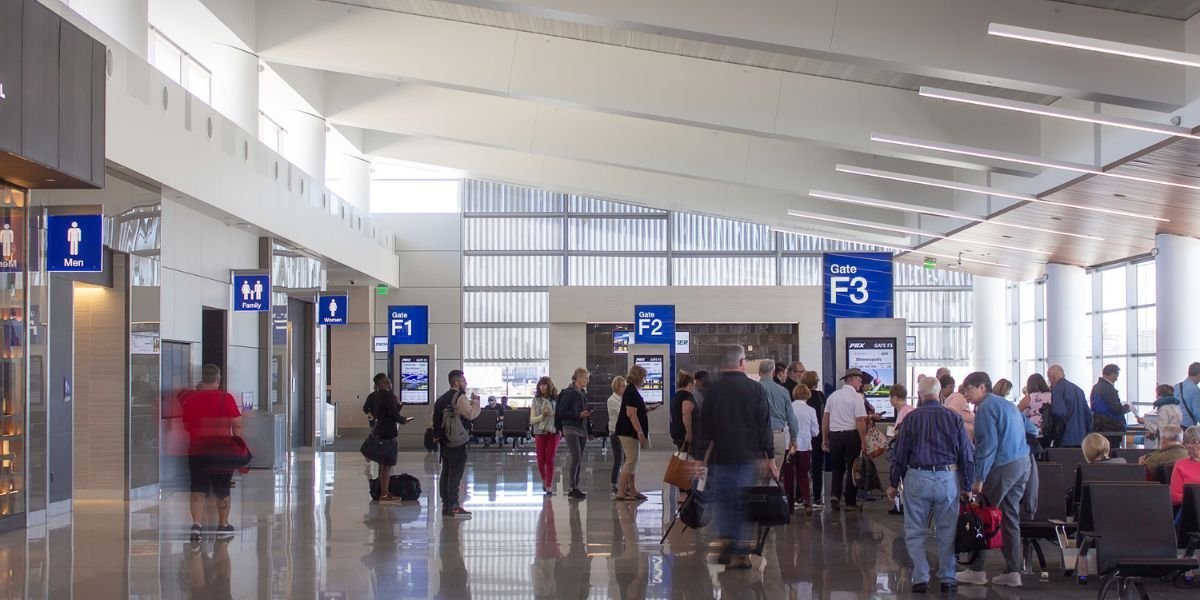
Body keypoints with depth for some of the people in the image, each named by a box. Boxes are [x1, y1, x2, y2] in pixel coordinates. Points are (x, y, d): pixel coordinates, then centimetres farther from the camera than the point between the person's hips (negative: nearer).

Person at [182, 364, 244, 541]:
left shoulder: (191, 399, 1)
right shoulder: (226, 398, -7)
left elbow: (186, 425, 11)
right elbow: (237, 425, -9)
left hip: (197, 450, 1)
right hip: (222, 450, -1)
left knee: (198, 490, 1)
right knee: (223, 490, 13)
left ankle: (196, 524, -16)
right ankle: (223, 525, 25)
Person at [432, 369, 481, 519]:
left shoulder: (442, 399, 16)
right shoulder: (460, 397, -11)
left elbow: (437, 419, 17)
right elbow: (471, 414, -19)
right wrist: (475, 401, -7)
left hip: (444, 441, 9)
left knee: (446, 473, 11)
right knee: (456, 473, -7)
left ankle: (446, 505, 15)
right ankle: (453, 506, -8)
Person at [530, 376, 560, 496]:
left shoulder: (556, 399, -1)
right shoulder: (536, 400, 4)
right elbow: (532, 419, 3)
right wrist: (542, 416, -14)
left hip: (554, 432, -2)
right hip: (540, 432, 2)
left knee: (550, 460, -4)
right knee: (541, 460, 4)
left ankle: (549, 487, 1)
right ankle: (544, 481, 31)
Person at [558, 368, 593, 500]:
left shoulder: (583, 393, 15)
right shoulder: (569, 393, -8)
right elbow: (561, 412, -12)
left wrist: (587, 413, 7)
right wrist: (579, 415, -17)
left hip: (582, 429, 8)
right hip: (571, 429, -8)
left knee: (579, 459, 7)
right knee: (576, 457, -15)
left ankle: (575, 488, 10)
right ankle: (571, 488, -13)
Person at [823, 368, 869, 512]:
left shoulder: (833, 396, 7)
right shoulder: (856, 397, -8)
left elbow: (825, 419, 9)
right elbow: (860, 421, -13)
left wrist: (825, 439, 17)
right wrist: (863, 441, -8)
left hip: (834, 434, 4)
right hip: (851, 434, -4)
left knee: (837, 467, 17)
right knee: (852, 467, 7)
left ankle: (835, 495, -1)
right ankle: (850, 502, 10)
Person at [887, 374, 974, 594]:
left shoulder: (911, 418, -2)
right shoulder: (954, 418, 1)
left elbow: (900, 454, 0)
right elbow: (967, 455, 3)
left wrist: (893, 483, 10)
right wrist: (967, 485, 11)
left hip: (917, 479, -1)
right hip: (948, 479, 1)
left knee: (915, 532, 7)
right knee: (947, 532, 11)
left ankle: (920, 578, 1)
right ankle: (947, 578, 14)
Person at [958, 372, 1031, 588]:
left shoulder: (987, 408, -8)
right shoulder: (1008, 404, 19)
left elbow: (988, 444, -16)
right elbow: (1030, 430, 24)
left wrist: (979, 478, -15)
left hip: (1002, 465, -9)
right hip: (1023, 464, 9)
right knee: (1010, 516, 11)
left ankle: (976, 570, 1)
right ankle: (1012, 572, 11)